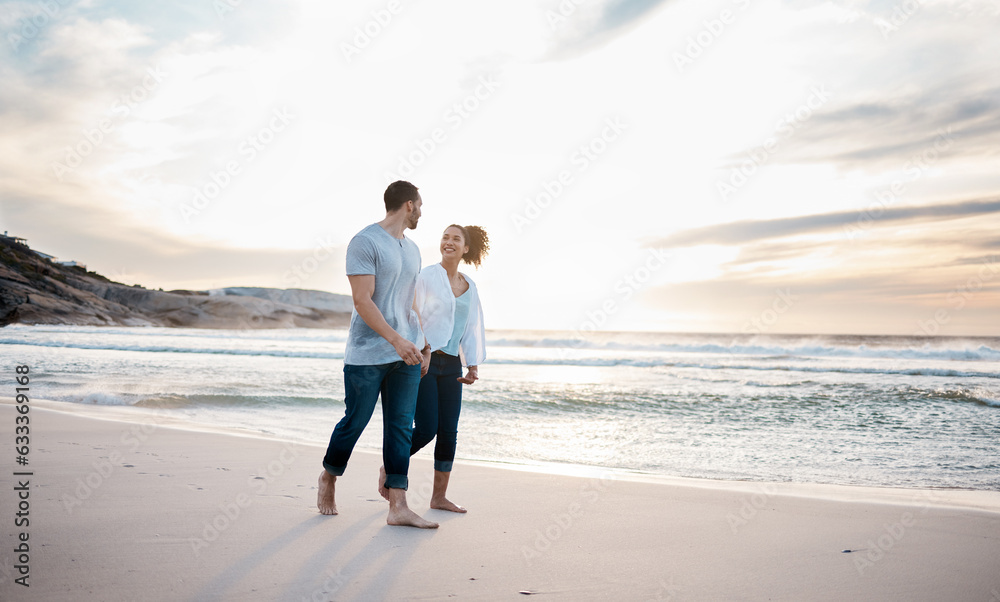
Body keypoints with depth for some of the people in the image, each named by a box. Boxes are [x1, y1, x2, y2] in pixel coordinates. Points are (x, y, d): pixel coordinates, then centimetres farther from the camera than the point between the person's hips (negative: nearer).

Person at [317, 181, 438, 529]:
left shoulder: (412, 250, 16)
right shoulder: (365, 242, -9)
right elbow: (362, 300, -17)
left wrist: (424, 343, 17)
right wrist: (396, 339, -24)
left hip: (406, 356, 7)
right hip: (368, 353, -7)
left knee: (401, 426, 2)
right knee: (355, 422, 5)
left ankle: (398, 507, 5)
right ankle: (328, 478, 31)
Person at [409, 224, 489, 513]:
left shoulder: (470, 287, 12)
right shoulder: (426, 276, -5)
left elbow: (473, 328, 17)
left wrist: (473, 365, 10)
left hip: (451, 364, 6)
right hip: (423, 361, -5)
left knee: (449, 432, 4)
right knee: (426, 429, -8)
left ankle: (439, 496, 15)